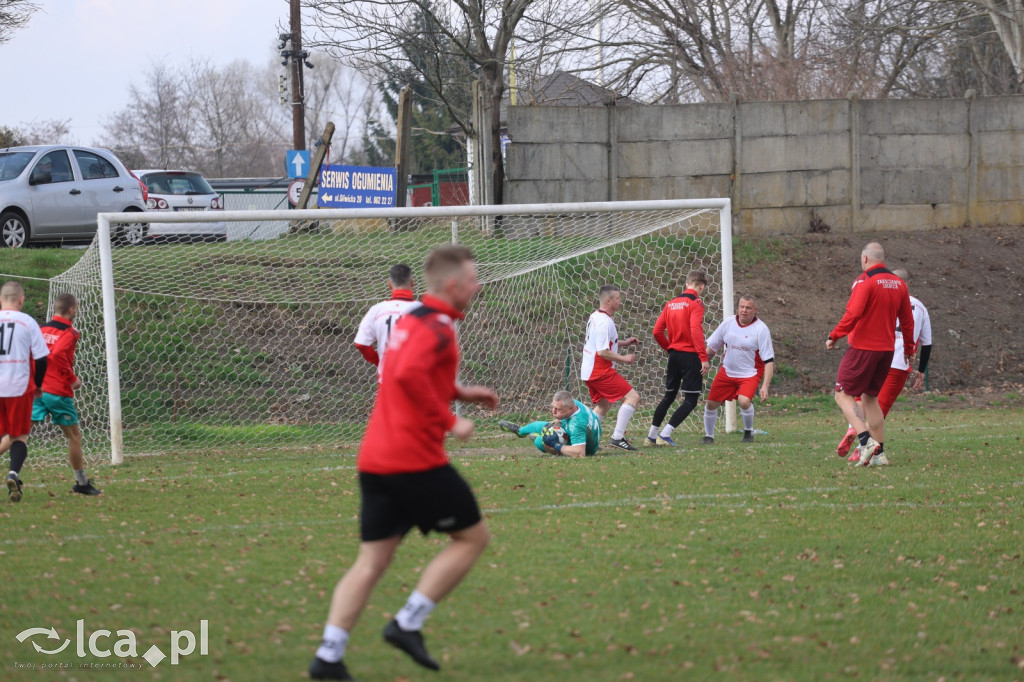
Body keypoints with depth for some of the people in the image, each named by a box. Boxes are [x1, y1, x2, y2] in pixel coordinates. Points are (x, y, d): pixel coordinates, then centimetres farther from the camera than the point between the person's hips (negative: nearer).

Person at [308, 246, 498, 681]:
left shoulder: (411, 320, 19)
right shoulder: (436, 326, -11)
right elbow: (409, 374, -28)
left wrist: (462, 393, 24)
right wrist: (449, 421, -19)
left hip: (375, 461, 9)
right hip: (415, 459, -9)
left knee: (372, 560, 7)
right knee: (472, 536, 7)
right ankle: (409, 622, 0)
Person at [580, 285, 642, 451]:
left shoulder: (595, 317, 12)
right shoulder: (605, 322, -19)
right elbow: (603, 352, -23)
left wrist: (624, 343, 16)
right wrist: (624, 359, -11)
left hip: (588, 372, 10)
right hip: (601, 372, -10)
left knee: (603, 405, 25)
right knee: (632, 397, -11)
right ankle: (618, 437, -17)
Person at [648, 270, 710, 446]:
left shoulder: (670, 304, 11)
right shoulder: (696, 303, -9)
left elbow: (657, 331, 9)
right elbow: (696, 330, -21)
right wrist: (704, 358, -23)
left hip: (674, 354, 7)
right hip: (690, 355, -7)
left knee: (669, 397, 20)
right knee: (690, 400, -2)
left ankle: (652, 435, 23)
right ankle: (665, 434, -13)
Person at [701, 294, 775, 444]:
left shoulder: (761, 329, -14)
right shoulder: (728, 324, -2)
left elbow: (769, 361, -15)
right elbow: (711, 348, 10)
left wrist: (765, 386, -23)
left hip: (750, 374, -4)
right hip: (727, 371, 4)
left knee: (744, 401, -28)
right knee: (711, 403, 1)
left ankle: (748, 431, 1)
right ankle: (708, 436, 25)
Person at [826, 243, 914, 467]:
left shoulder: (865, 281, -12)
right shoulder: (898, 283, 9)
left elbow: (853, 314, -22)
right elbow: (907, 320, 14)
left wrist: (834, 336, -14)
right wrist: (908, 348, 25)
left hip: (863, 348, -7)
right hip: (886, 348, 7)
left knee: (844, 396, 0)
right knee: (870, 398, 16)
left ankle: (866, 439, -17)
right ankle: (878, 452, 11)